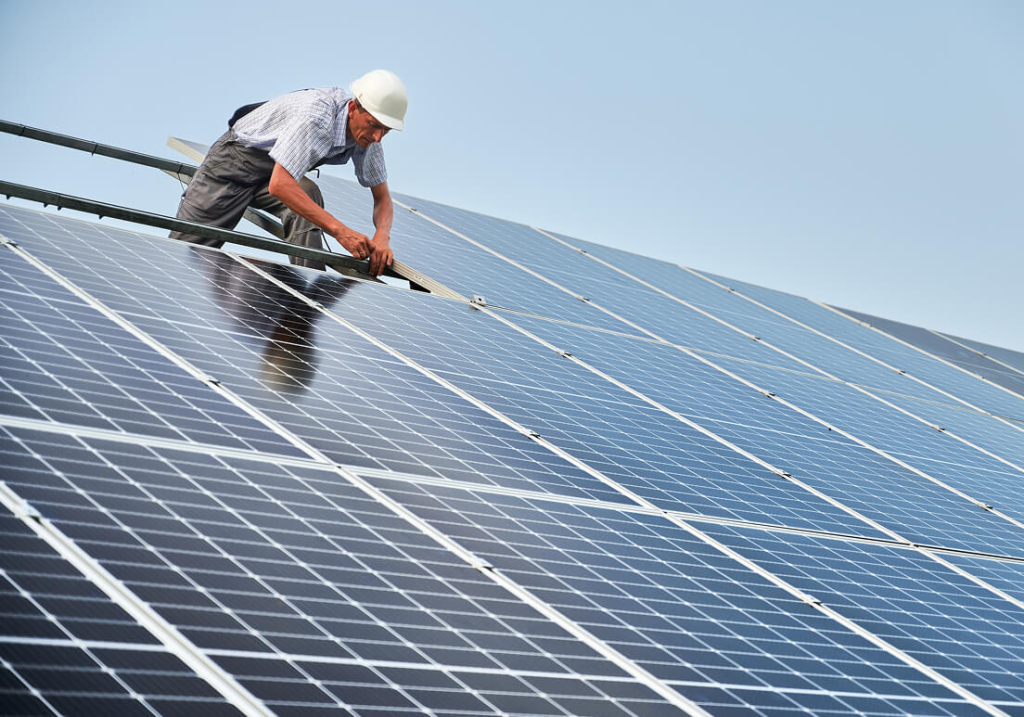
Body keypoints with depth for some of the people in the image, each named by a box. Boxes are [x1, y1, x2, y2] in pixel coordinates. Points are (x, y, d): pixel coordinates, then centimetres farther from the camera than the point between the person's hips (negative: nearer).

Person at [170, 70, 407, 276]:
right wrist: (340, 231, -50)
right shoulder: (315, 117, -39)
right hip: (236, 162, -5)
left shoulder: (367, 130, -16)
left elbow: (382, 198, -6)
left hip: (278, 170, 5)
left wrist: (382, 238, -29)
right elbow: (279, 184, -46)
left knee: (308, 194, -29)